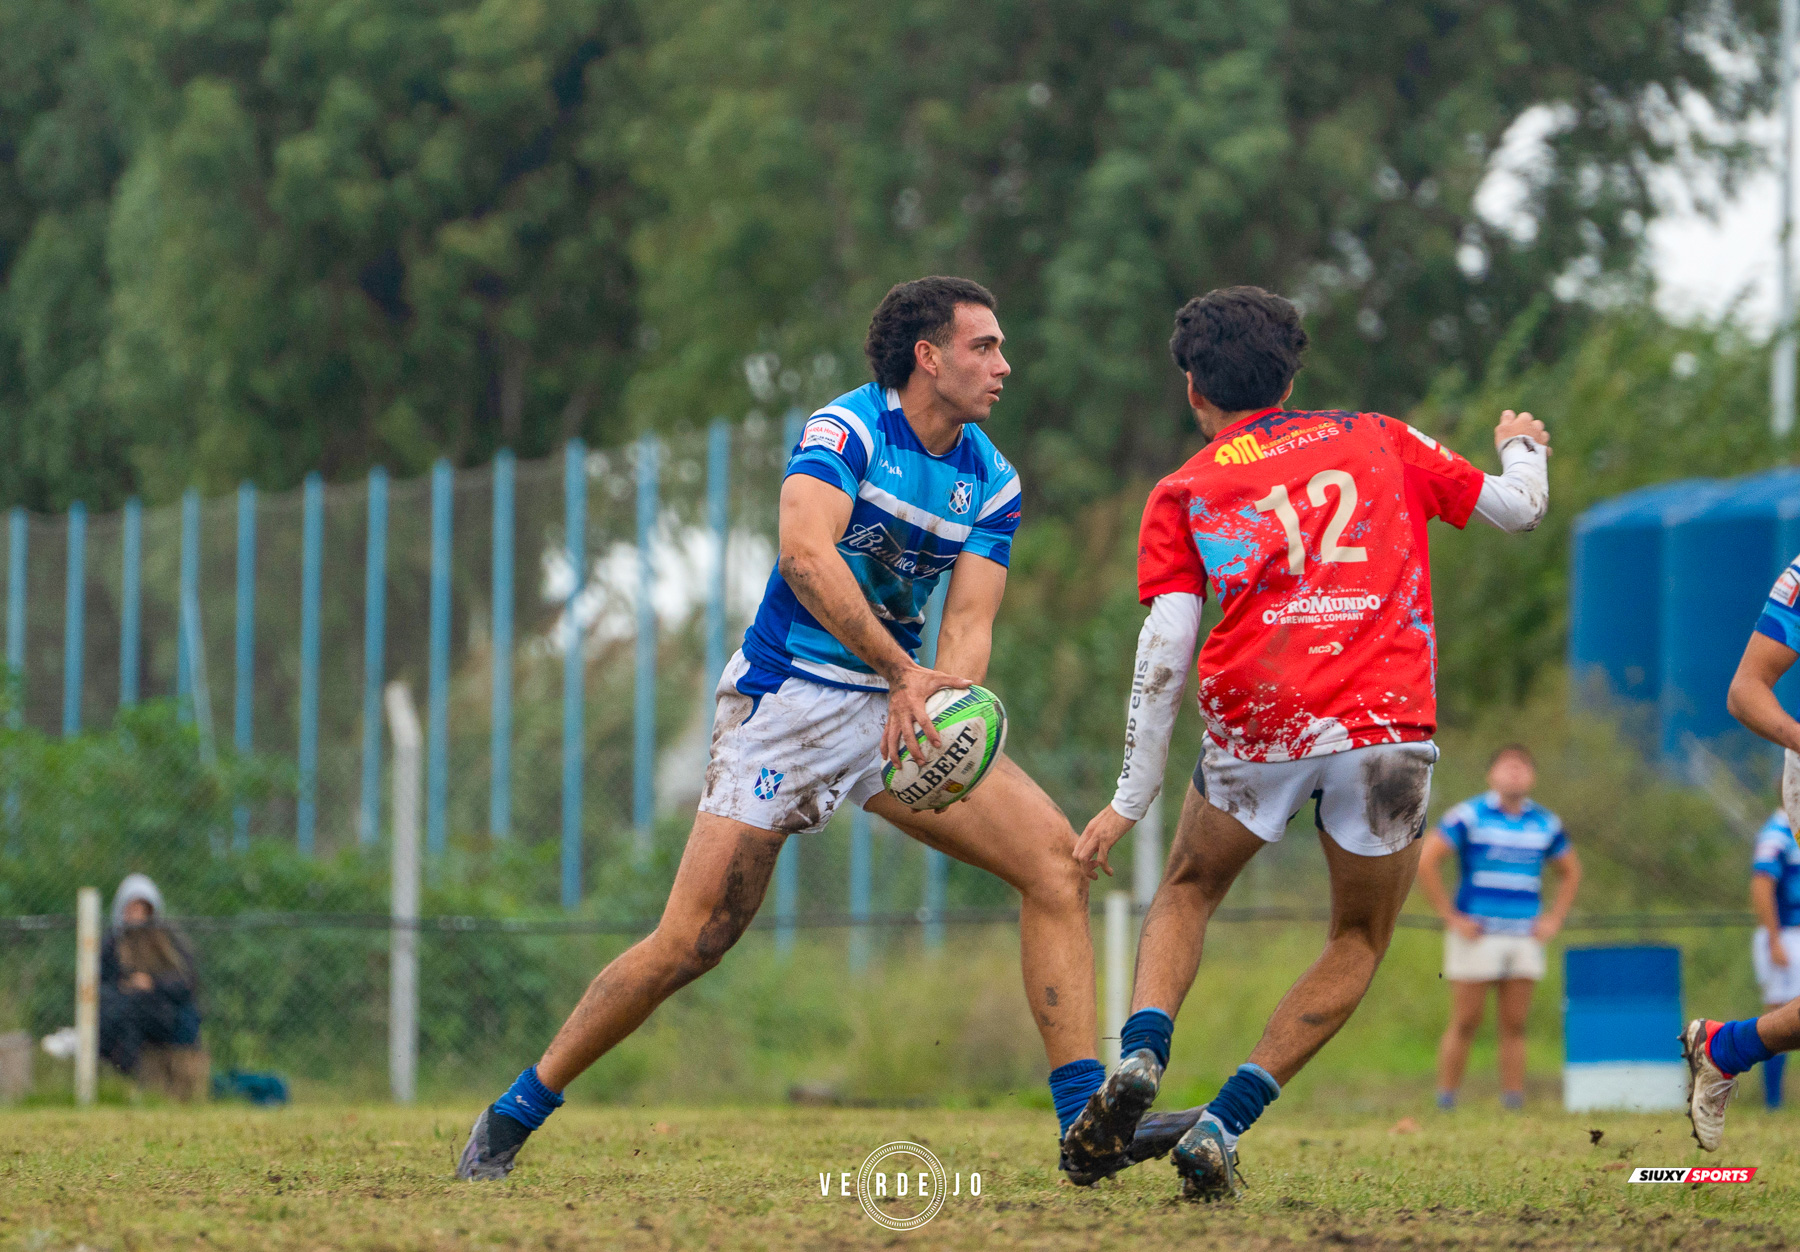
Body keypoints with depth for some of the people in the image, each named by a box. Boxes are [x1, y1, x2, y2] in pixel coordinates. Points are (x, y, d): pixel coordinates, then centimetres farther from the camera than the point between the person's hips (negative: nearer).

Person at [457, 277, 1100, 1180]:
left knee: (1054, 856, -10)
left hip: (899, 705, 6)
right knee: (692, 939, -10)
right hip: (786, 701, -6)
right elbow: (804, 550, -32)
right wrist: (904, 672, -38)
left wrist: (944, 695, -27)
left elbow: (968, 621, -4)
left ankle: (1086, 1119, -9)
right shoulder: (844, 430, -14)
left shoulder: (991, 481, 5)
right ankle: (512, 1117, 6)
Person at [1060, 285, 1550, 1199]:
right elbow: (1516, 508, 25)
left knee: (1187, 892, 26)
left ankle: (1140, 1059, -1)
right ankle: (1222, 1126, 4)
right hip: (1388, 717, 0)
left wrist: (1129, 801, 5)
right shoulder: (1379, 441, 19)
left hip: (1255, 725, 0)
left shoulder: (1182, 495, 13)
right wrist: (1521, 448, 48)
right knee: (1360, 941, 19)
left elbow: (1164, 655, 3)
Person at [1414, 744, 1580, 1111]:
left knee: (1514, 1026, 3)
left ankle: (1514, 1106, 4)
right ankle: (1445, 1105, 1)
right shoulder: (1468, 816, -3)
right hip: (1477, 937, -4)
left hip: (1524, 939, 4)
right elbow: (1424, 862, -6)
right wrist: (1450, 917, -8)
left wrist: (1554, 919, 12)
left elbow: (1571, 872, 26)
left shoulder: (1546, 824, 11)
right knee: (1465, 1024, -5)